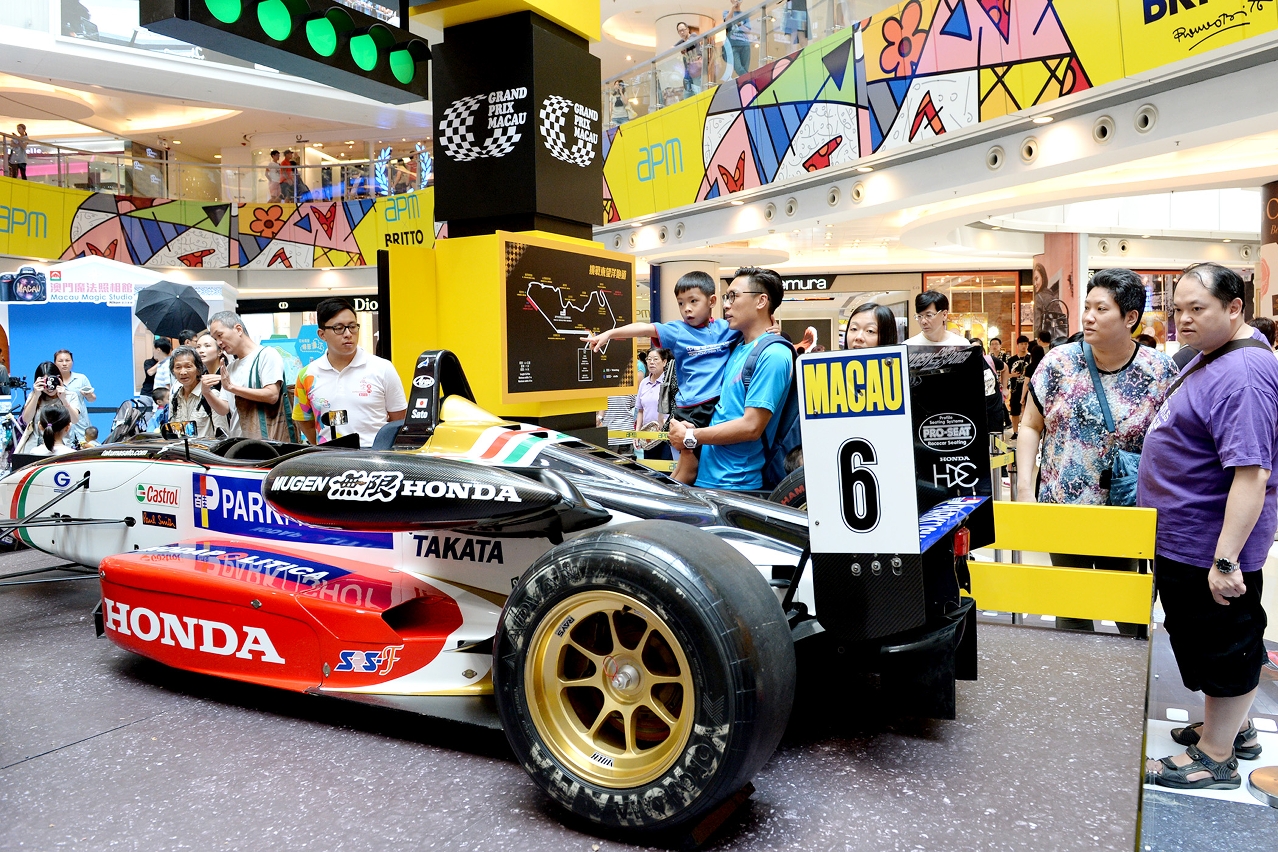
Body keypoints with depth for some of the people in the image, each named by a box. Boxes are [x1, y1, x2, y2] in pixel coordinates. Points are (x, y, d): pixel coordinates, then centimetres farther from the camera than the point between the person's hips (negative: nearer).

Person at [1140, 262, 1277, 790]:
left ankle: (1215, 757, 21)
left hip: (1211, 547, -10)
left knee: (1221, 644, 5)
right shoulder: (1212, 356, 8)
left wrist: (1226, 559, -31)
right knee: (1223, 641, 23)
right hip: (1184, 540, 10)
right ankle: (1234, 728, 40)